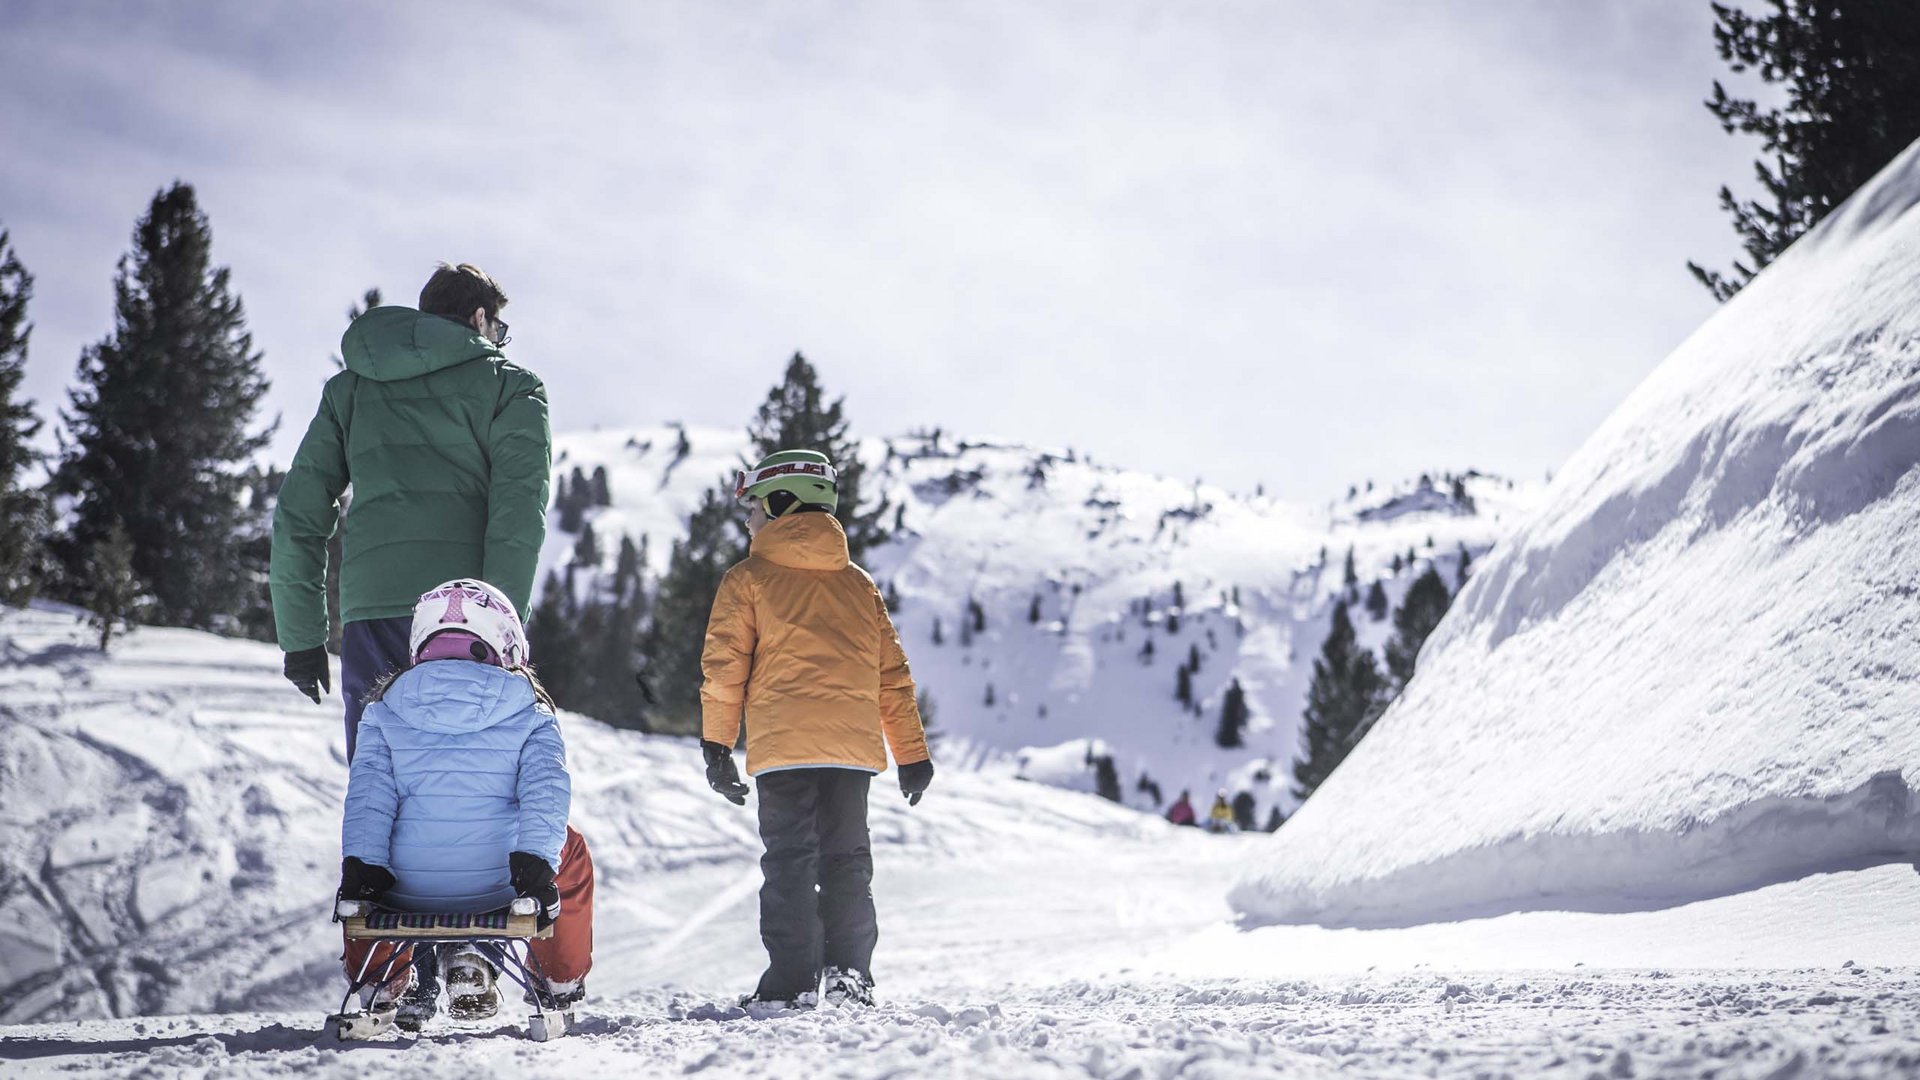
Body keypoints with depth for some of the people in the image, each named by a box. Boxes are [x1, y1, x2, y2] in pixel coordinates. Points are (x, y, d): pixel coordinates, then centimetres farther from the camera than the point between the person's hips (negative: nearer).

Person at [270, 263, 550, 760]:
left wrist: (301, 639, 19)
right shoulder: (510, 385, 11)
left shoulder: (348, 389, 23)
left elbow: (297, 517, 17)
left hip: (369, 611, 3)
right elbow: (518, 514, -4)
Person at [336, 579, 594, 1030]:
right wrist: (536, 861, -13)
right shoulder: (529, 713, 5)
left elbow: (368, 790, -2)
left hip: (403, 888, 1)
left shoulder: (385, 710, 8)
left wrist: (360, 865, -7)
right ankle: (559, 981, 23)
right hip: (498, 885, -1)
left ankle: (387, 979, 26)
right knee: (571, 850, 31)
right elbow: (545, 789, -8)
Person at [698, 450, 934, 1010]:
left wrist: (716, 746, 6)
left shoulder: (747, 580, 4)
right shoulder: (860, 584, 17)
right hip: (854, 747, 3)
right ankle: (849, 974, 2)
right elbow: (893, 674, 16)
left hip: (782, 747, -3)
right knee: (847, 860, 10)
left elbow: (724, 668, -1)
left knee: (789, 862, 0)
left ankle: (791, 980, -5)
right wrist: (913, 754, 19)